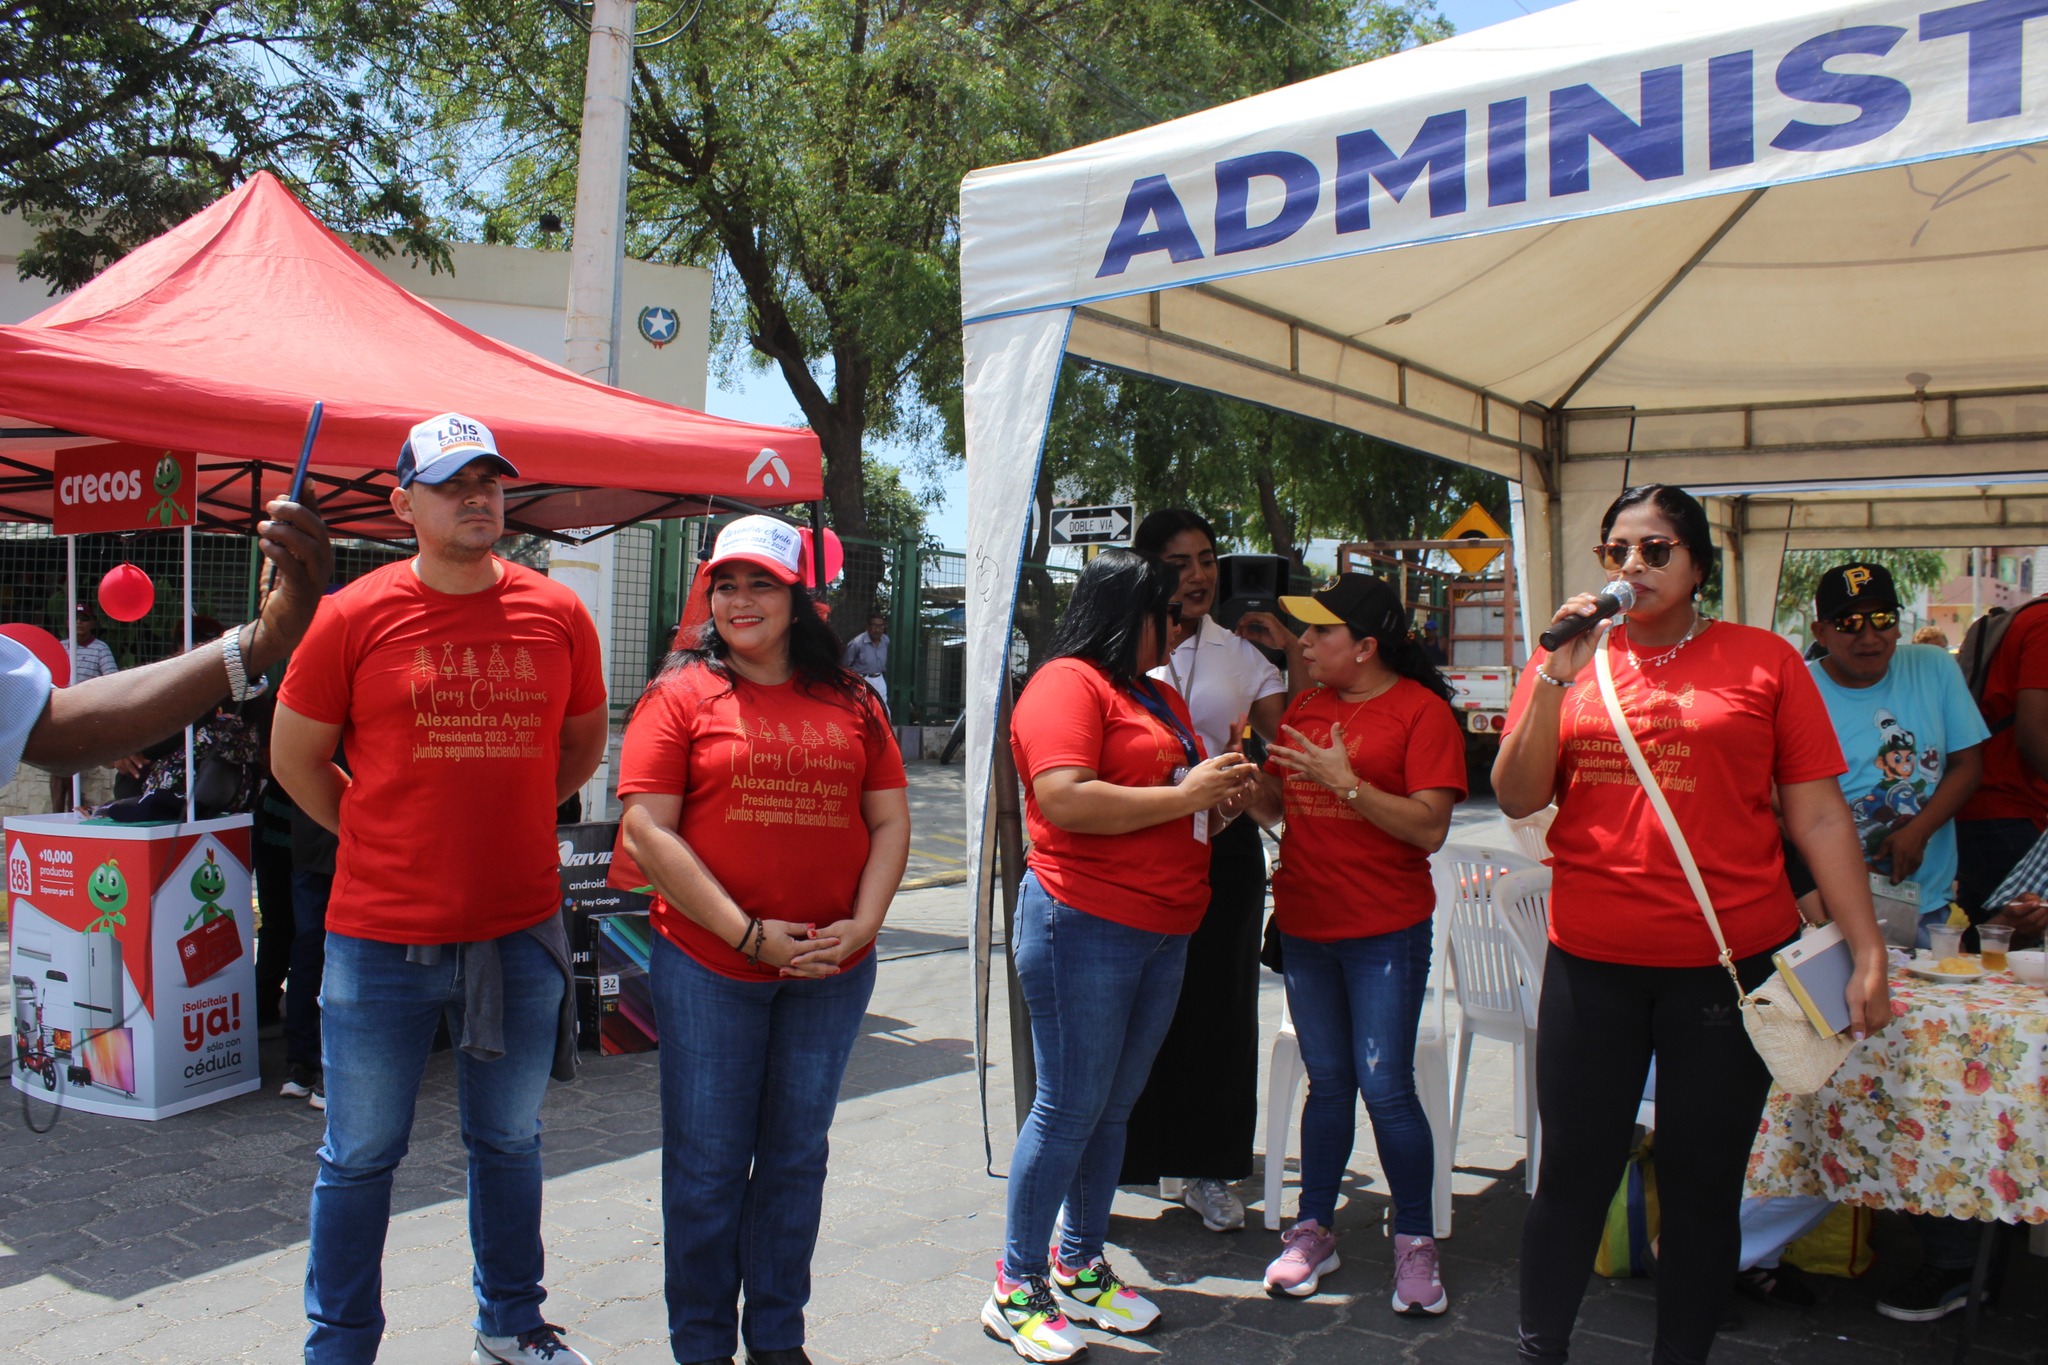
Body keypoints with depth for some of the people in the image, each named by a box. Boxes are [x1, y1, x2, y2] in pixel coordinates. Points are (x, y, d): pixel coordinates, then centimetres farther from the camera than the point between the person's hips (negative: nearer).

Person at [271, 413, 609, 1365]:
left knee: (509, 1143, 18)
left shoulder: (558, 615, 1)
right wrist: (384, 836, 5)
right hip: (381, 937, -2)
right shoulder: (354, 616, -5)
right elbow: (295, 758, 5)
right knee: (361, 1155, 10)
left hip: (521, 931, 3)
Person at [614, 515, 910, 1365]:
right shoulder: (682, 694, -3)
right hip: (709, 967, -3)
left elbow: (891, 821, 7)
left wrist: (862, 924, -8)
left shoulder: (851, 703, 6)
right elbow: (648, 831, -10)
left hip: (831, 972, 3)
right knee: (709, 1165, 7)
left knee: (797, 1158, 15)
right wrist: (748, 933, -15)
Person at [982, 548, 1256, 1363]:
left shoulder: (1160, 697, 19)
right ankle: (1016, 1290, 11)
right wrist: (1181, 796, -16)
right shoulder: (1067, 684, -10)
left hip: (1164, 933, 9)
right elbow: (1064, 799, -24)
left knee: (1114, 1108, 14)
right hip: (1084, 927, -9)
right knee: (1068, 1109, -2)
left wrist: (1219, 801, 7)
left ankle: (1080, 1269, 27)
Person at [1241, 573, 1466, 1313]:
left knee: (1385, 1086, -4)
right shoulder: (1306, 707, 11)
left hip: (1385, 932, -5)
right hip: (1305, 926, 5)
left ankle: (1415, 1242, 13)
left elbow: (1429, 829, -16)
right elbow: (1275, 804, 15)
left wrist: (1347, 783, -22)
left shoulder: (1422, 712, -9)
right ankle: (1314, 1230, 23)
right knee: (1328, 1083, 13)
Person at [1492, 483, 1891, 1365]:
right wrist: (1559, 675, -11)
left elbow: (1818, 814, 1)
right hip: (1591, 963, 1)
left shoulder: (1764, 661, 2)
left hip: (1729, 963, -1)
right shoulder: (1566, 665, 6)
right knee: (1573, 1175, 8)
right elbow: (1516, 798, -2)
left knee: (1703, 1185, 10)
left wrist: (1867, 950, -4)